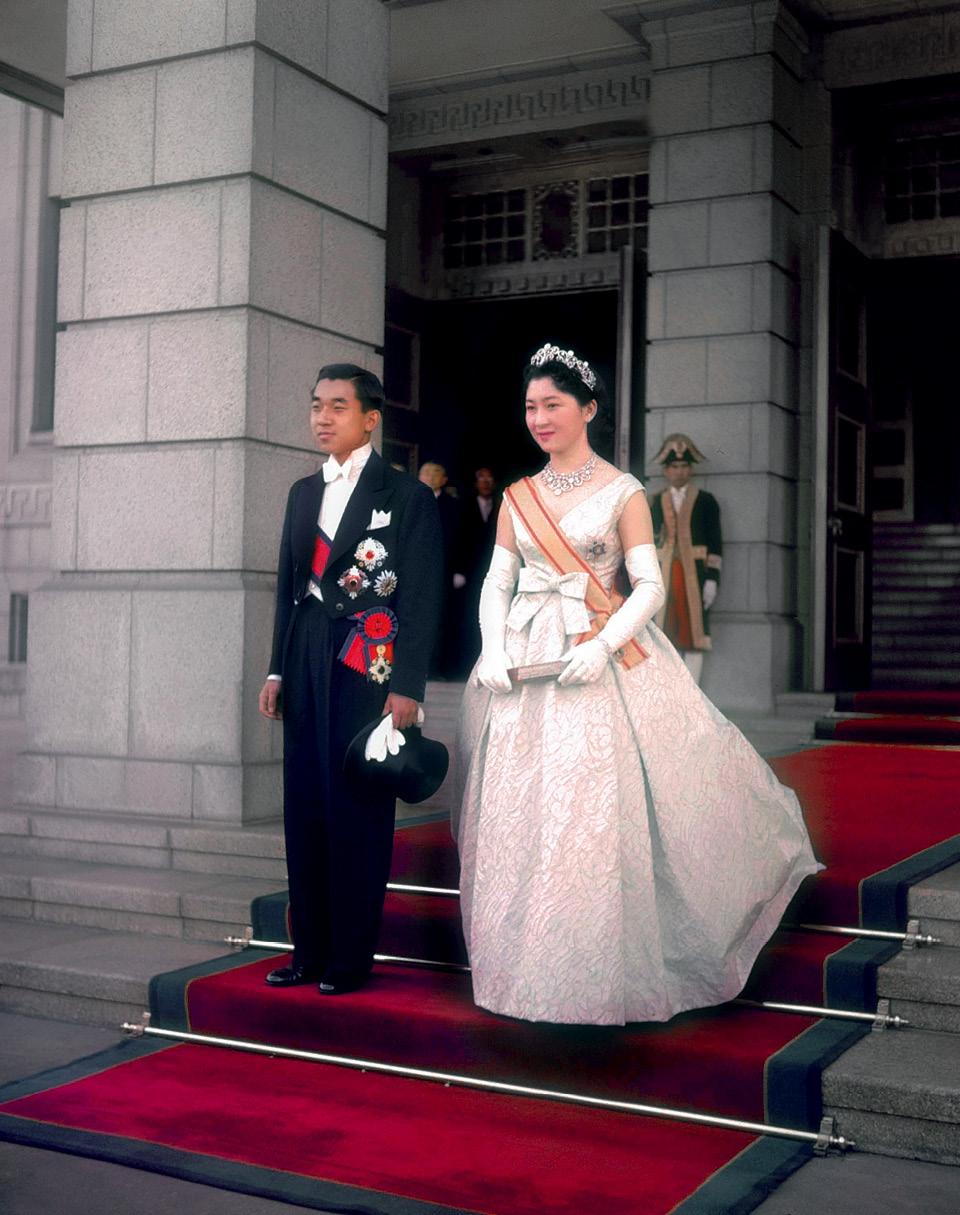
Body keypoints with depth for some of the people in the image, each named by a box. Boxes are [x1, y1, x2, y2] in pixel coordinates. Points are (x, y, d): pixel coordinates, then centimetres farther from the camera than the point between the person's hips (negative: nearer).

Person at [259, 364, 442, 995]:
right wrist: (278, 670, 13)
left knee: (358, 813, -2)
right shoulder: (304, 493, 16)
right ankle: (311, 949, 17)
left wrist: (407, 688, -13)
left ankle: (352, 958, 8)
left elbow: (421, 599, -7)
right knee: (305, 809, 7)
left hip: (369, 669, -6)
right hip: (308, 670, 6)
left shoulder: (407, 495, -2)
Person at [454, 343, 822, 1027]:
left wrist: (603, 646, -20)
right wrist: (491, 650, -5)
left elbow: (650, 586, -5)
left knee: (599, 810, -7)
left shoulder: (621, 492, 0)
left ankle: (608, 970, 7)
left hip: (601, 659, -4)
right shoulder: (518, 495, 12)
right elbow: (497, 581, 11)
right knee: (518, 812, 2)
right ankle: (531, 965, 15)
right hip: (523, 662, 4)